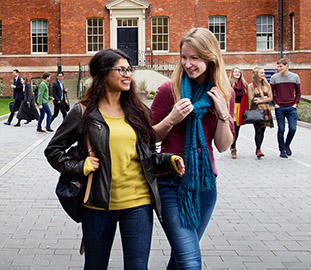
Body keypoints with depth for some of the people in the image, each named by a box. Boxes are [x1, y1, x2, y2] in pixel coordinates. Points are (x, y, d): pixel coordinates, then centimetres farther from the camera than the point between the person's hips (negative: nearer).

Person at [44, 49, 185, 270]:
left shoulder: (137, 111, 9)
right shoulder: (83, 112, 1)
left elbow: (149, 156, 14)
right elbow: (53, 150, 7)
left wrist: (169, 161, -5)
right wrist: (79, 167, -7)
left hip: (138, 203, 2)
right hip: (99, 204, -1)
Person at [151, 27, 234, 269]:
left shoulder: (224, 93, 4)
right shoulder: (169, 90, -7)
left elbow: (223, 146, 5)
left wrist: (223, 114, -10)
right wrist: (171, 119, -17)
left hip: (205, 183, 4)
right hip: (171, 183, -4)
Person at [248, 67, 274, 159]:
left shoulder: (267, 85, 11)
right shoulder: (251, 86, 0)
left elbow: (270, 98, 5)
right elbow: (252, 99, -6)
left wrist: (260, 100, -10)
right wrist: (264, 98, -2)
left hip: (265, 110, 4)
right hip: (256, 110, -4)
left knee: (262, 130, 4)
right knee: (258, 130, -12)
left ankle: (258, 149, 14)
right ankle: (258, 150, -12)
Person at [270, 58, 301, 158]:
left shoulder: (295, 77, 4)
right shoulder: (274, 78, 0)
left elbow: (298, 92, 11)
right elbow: (271, 93, 6)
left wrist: (295, 103, 0)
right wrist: (275, 104, -4)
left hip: (291, 108, 1)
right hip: (279, 108, -1)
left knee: (293, 128, -3)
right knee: (281, 129, 2)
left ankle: (287, 145, 23)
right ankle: (282, 150, 14)